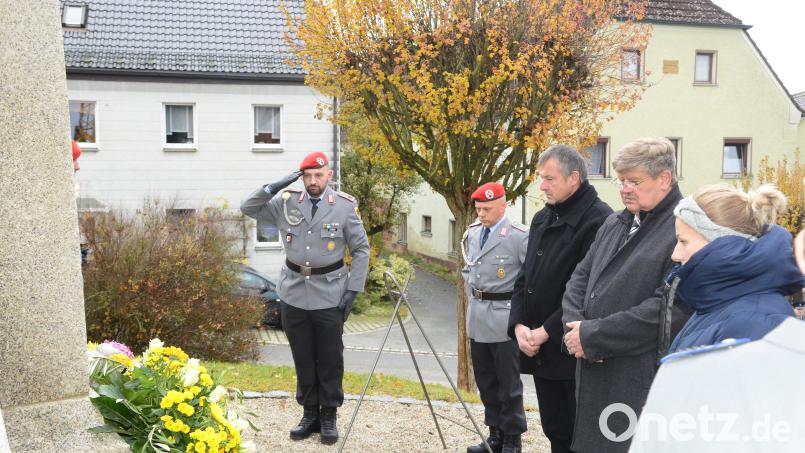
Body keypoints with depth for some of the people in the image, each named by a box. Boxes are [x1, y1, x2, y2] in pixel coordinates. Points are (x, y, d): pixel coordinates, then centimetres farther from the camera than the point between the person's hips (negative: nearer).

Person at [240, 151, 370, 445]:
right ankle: (310, 413, 26)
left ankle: (329, 416, 21)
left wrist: (352, 289, -9)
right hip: (295, 294, 3)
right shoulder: (287, 202, 1)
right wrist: (274, 187, -11)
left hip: (329, 295, -3)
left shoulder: (345, 206, -6)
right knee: (303, 358, 12)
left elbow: (361, 250, -2)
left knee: (330, 359, 6)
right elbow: (248, 208, 4)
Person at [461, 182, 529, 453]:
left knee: (509, 384, 4)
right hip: (477, 319, 7)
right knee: (486, 382, 15)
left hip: (505, 320, -7)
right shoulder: (472, 233, 8)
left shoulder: (519, 235, -15)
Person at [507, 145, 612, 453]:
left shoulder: (598, 220, -15)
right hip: (540, 351, 8)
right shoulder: (542, 218, 13)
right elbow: (524, 278, 13)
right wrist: (519, 325, -1)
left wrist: (546, 331, -16)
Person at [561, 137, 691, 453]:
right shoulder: (614, 223, 14)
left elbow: (671, 308, -23)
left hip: (642, 386, -7)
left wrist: (592, 336, -18)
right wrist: (575, 326, -5)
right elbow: (581, 277, 15)